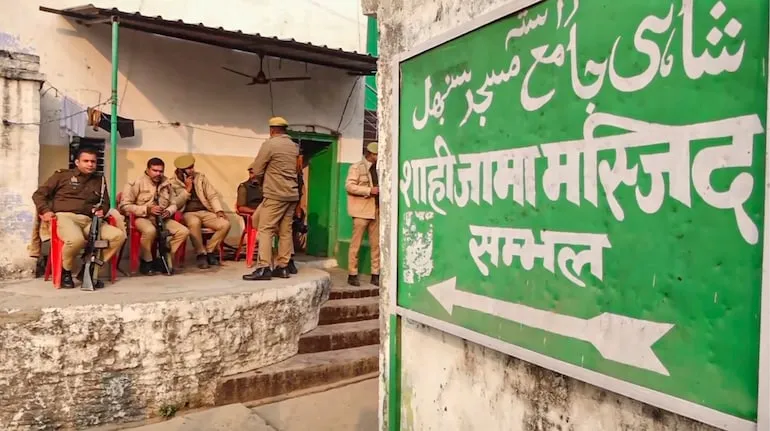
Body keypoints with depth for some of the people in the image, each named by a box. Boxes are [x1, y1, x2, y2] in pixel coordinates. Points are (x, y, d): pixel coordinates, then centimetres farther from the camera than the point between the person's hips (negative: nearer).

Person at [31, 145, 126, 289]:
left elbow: (105, 203, 29)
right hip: (64, 217, -4)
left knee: (119, 235, -21)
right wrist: (45, 211, -5)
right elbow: (38, 194, 12)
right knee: (76, 239, -39)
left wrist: (102, 210, 5)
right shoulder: (62, 175, 11)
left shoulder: (99, 180, 21)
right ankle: (65, 271, -7)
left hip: (88, 220, 4)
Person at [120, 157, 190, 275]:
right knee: (150, 230, -40)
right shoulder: (137, 183, -6)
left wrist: (169, 211, -9)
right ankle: (146, 262, -14)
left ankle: (164, 258, -5)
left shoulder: (167, 184, 9)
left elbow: (174, 203, 16)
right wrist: (147, 209, -19)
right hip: (142, 217, -5)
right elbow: (124, 206, -10)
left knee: (183, 231, -18)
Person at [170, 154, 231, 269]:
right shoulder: (173, 183, 3)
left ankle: (209, 251, -4)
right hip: (188, 214, -4)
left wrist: (219, 211, -6)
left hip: (205, 212, 4)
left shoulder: (200, 177, 13)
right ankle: (201, 254, -21)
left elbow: (212, 195, 9)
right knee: (194, 223, -40)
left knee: (225, 224, -22)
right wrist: (187, 189, -11)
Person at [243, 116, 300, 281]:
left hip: (275, 194, -6)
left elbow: (257, 170, -3)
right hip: (292, 194, 7)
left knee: (265, 230, -4)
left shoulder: (270, 144, -6)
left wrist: (264, 182, 16)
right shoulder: (295, 146, 12)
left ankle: (263, 268, -9)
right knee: (285, 231, 8)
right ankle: (283, 267, 9)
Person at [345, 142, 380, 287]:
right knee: (356, 244, 0)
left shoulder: (377, 169, 16)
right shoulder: (356, 167, -1)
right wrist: (369, 190, -16)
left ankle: (375, 274, 11)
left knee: (376, 244, 5)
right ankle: (352, 274, 7)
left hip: (376, 211, 6)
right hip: (362, 211, -6)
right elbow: (349, 186, -10)